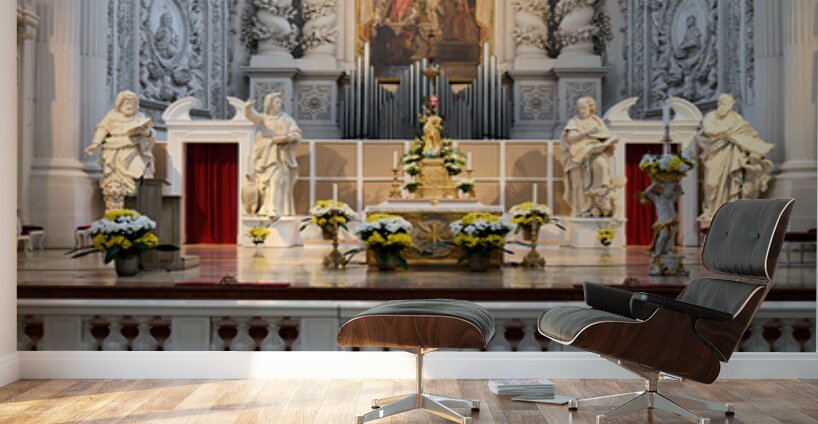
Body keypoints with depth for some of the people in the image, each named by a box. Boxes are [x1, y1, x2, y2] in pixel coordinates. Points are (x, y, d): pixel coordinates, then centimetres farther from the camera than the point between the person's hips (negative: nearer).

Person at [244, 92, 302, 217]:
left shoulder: (286, 119, 8)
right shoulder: (262, 118, 9)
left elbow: (297, 134, 0)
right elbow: (251, 115, -13)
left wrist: (286, 138, -20)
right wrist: (248, 107, -35)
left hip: (280, 157, -2)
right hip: (265, 157, 2)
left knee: (277, 182, -14)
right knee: (265, 184, 1)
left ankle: (274, 210, -20)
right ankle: (264, 210, 7)